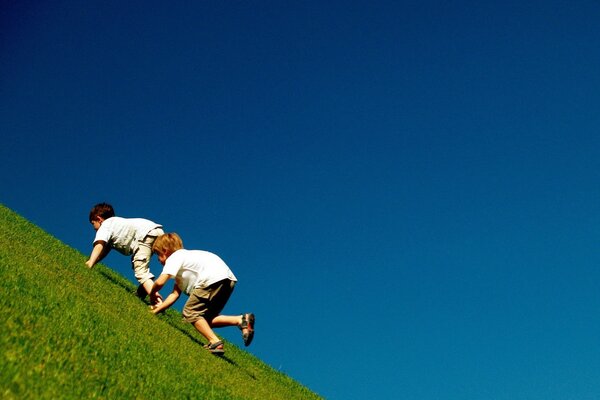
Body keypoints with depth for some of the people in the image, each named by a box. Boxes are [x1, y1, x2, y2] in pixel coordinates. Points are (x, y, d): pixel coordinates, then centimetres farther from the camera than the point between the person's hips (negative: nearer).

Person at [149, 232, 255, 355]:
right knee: (205, 318, 15)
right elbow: (175, 294, 24)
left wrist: (152, 293, 15)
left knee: (190, 312, -1)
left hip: (214, 279, -9)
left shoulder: (173, 258, 5)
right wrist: (157, 309, 22)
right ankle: (241, 320, -1)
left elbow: (160, 282, -6)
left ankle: (214, 342, -12)